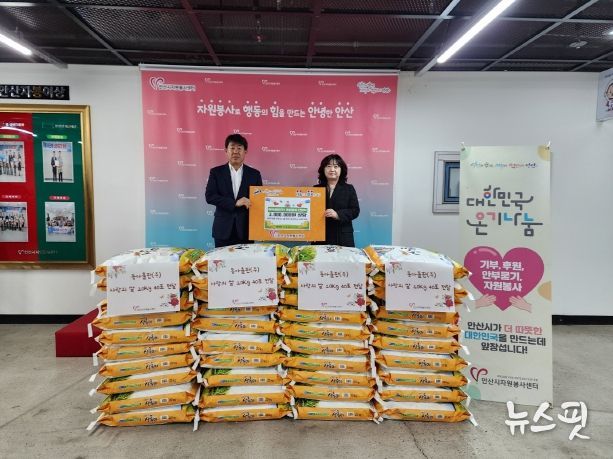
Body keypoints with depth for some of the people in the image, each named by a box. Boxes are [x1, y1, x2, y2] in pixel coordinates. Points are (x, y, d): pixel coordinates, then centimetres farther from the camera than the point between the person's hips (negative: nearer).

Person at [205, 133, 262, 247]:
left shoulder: (254, 174, 6)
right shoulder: (216, 172, 3)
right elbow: (209, 196, -7)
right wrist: (234, 203, -18)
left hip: (246, 229, 1)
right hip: (223, 230, 0)